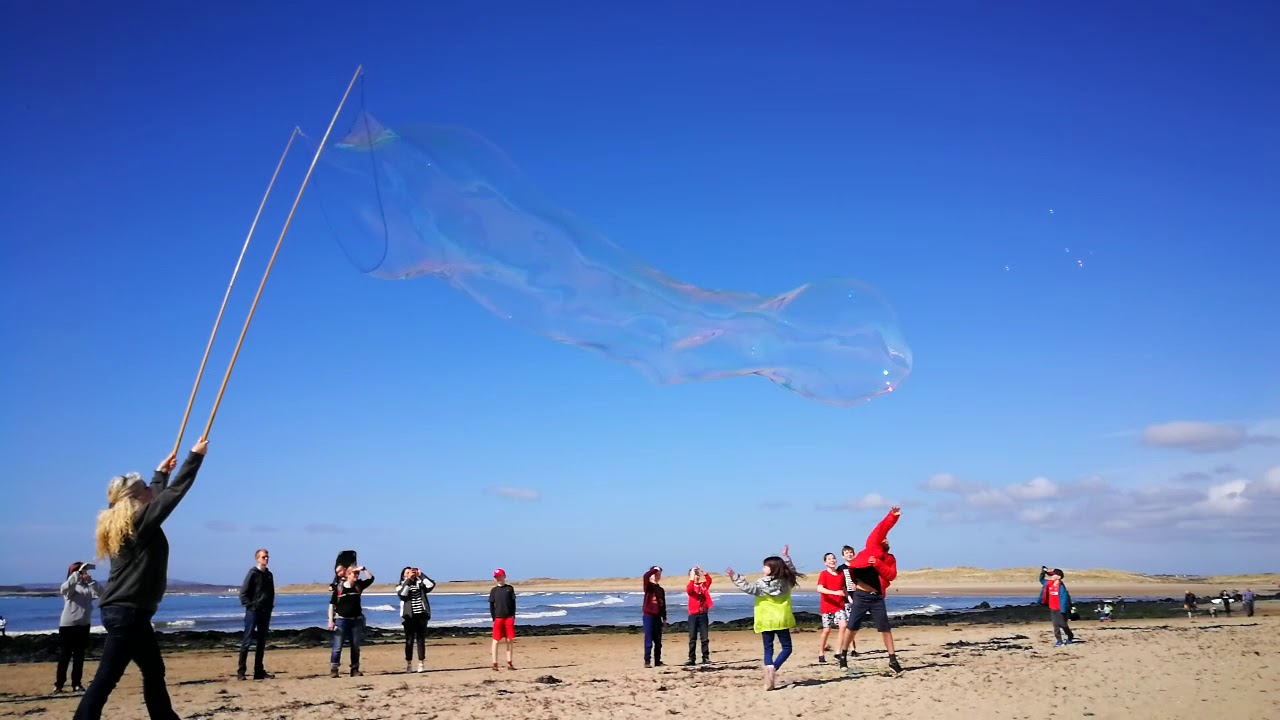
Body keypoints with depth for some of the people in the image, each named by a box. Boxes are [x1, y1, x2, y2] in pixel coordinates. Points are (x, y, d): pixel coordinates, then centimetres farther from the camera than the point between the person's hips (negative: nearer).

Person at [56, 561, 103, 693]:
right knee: (64, 656, -1)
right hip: (68, 625, -4)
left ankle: (76, 684, 11)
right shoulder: (70, 587, -3)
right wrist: (78, 573, -33)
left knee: (79, 656, 7)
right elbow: (63, 589, -26)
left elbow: (101, 592, -4)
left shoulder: (88, 587, 6)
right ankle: (59, 684, 5)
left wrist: (91, 581, -15)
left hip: (83, 625, 4)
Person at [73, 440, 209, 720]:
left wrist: (161, 472, 42)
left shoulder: (122, 523, 11)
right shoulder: (141, 521, -13)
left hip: (122, 608, 10)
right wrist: (195, 455, -2)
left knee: (154, 670, 17)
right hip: (129, 611, -10)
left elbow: (158, 494, 29)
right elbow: (176, 491, -11)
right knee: (107, 677, -11)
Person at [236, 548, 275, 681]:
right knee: (247, 641, -5)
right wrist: (250, 606, -13)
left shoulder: (269, 575, 13)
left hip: (265, 612, 7)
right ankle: (240, 671, -1)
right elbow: (243, 593, -9)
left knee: (262, 642, 9)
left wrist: (270, 606, 8)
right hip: (253, 612, -7)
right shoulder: (253, 573, -7)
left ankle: (259, 671, 14)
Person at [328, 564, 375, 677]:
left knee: (355, 647, 8)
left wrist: (363, 569, -12)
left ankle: (355, 669, 15)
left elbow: (371, 578, -1)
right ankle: (333, 670, -1)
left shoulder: (359, 586, 2)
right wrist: (331, 621, -9)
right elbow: (332, 605, -4)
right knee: (337, 646, -4)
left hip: (356, 620, 3)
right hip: (341, 620, -3)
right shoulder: (339, 588, -6)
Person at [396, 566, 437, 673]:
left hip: (421, 616, 1)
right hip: (409, 617, -1)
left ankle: (421, 664, 9)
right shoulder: (400, 586, 8)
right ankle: (408, 665, 6)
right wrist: (408, 579, -14)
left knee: (421, 640, 3)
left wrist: (420, 575, -5)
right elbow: (402, 593, -14)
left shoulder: (420, 584, 12)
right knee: (409, 641, 0)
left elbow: (431, 584, -6)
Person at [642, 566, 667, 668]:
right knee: (649, 641, -6)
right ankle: (647, 661, -3)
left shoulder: (661, 590, 15)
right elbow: (645, 576, -24)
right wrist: (655, 569, -13)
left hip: (657, 617, 6)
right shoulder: (648, 586, -2)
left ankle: (657, 661, 16)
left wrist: (664, 619, 16)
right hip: (648, 616, -6)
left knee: (658, 641, 9)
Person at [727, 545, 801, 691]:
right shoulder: (786, 582, 2)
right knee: (787, 648, 7)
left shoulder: (762, 583, -12)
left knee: (768, 648, 10)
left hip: (766, 621, -1)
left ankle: (769, 668, -16)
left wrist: (735, 577, -21)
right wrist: (786, 557, 22)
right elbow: (792, 571, 20)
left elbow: (749, 589, -21)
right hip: (781, 620, 1)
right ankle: (773, 668, -16)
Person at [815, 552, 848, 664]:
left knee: (844, 625, -15)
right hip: (826, 607, -3)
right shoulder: (823, 574, -6)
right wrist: (835, 592, -30)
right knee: (826, 630, 1)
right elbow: (819, 589, -20)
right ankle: (821, 654, 18)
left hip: (839, 606, 3)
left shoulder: (841, 574, 9)